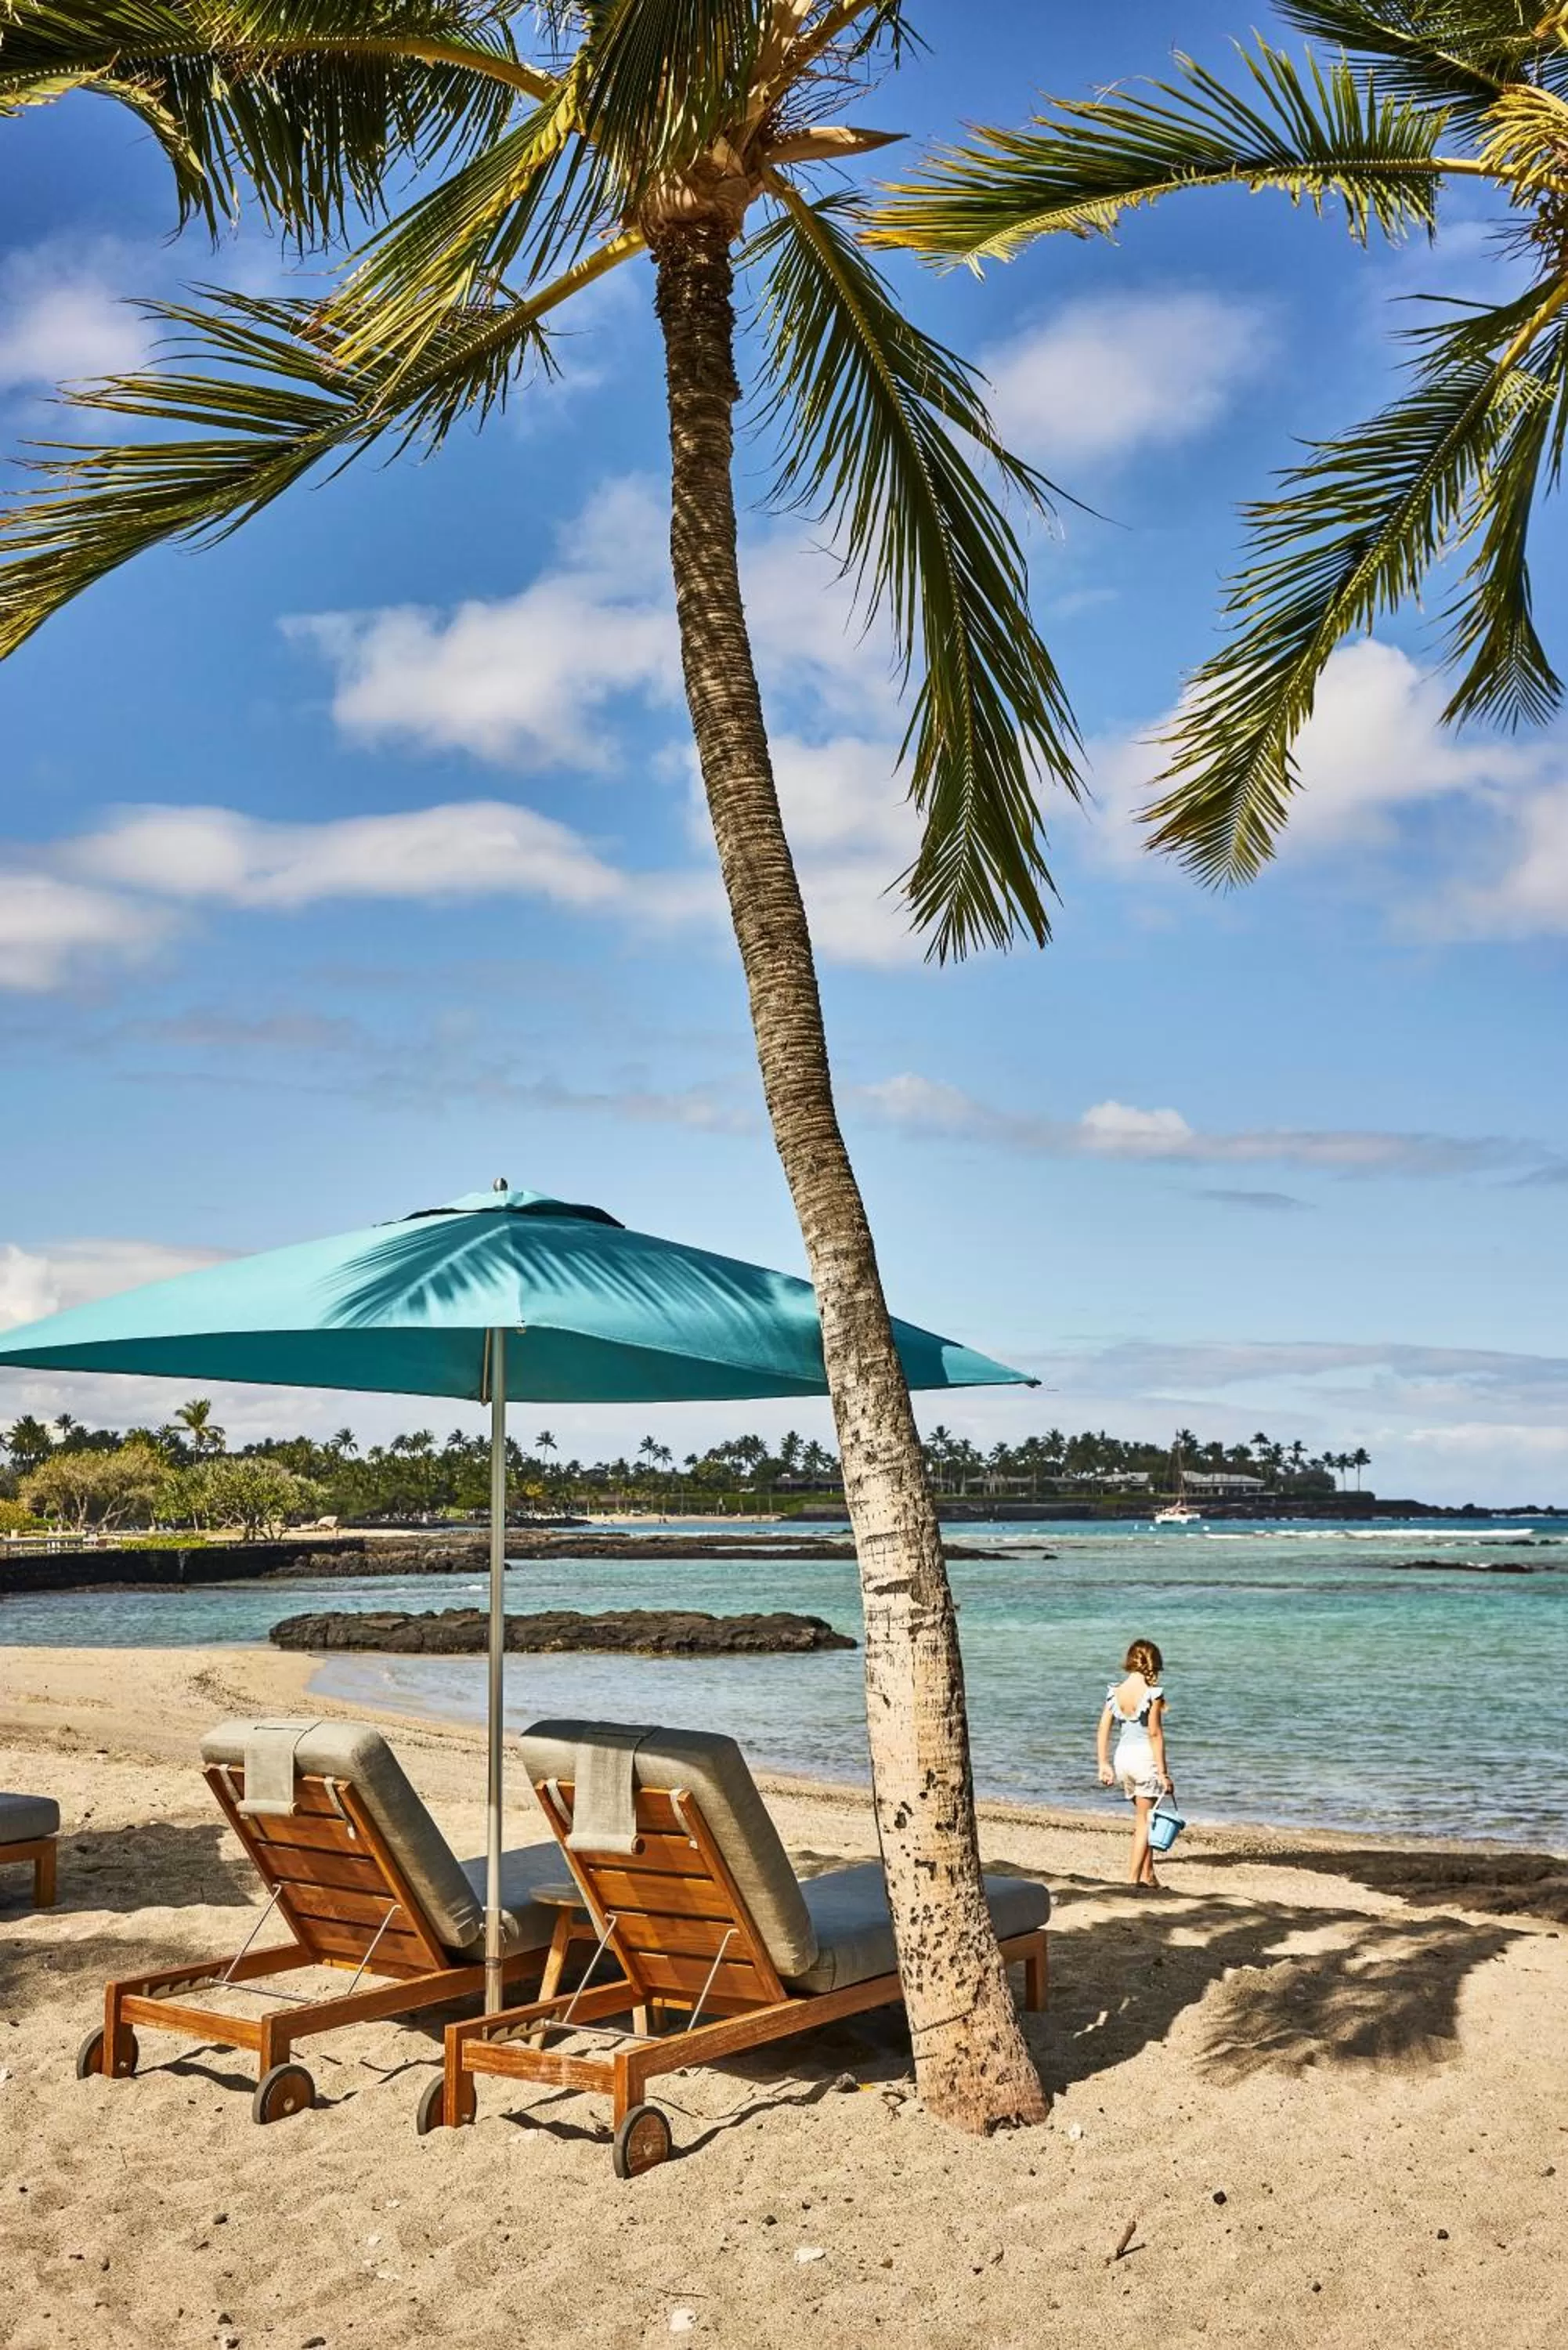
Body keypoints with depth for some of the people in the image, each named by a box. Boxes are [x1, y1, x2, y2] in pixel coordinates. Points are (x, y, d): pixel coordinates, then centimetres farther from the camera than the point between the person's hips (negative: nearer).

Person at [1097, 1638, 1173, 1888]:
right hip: (1145, 1756, -5)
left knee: (1141, 1818, 19)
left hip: (1122, 1755, 5)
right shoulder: (1153, 1692, -11)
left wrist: (1104, 1765, 9)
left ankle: (1148, 1874, 21)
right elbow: (1155, 1733, -14)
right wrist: (1163, 1772, -11)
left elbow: (1104, 1729, 3)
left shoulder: (1115, 1691, 3)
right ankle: (1134, 1876, 2)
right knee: (1145, 1820, 5)